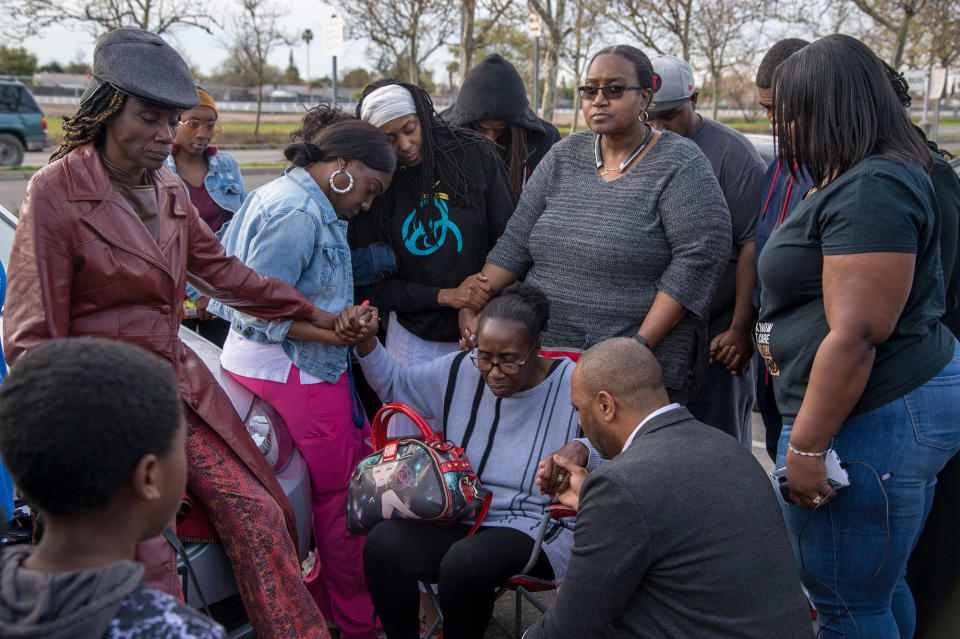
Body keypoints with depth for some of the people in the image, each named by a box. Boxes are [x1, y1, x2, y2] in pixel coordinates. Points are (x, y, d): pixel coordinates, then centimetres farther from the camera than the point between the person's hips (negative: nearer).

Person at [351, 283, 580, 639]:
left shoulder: (573, 387, -9)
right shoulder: (461, 371, 3)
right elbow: (394, 383, 17)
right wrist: (365, 341, -1)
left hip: (535, 529, -4)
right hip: (459, 519, 4)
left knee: (466, 561, -35)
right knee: (382, 543, -24)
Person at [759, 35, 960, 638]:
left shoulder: (872, 189, -19)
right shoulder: (858, 181, 15)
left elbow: (855, 335, -25)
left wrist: (806, 446, -21)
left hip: (871, 417, -11)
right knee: (882, 590, 23)